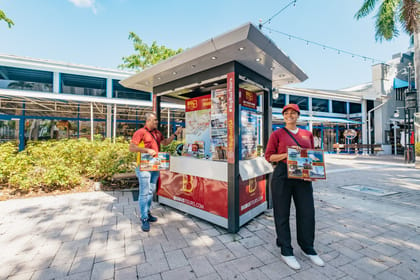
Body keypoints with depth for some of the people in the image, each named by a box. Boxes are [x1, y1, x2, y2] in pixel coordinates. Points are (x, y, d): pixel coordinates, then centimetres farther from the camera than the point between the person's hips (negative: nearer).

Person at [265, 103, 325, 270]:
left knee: (307, 212, 10)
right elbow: (269, 156, -3)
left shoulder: (307, 134, 14)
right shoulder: (277, 134, 1)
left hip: (303, 176, 4)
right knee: (282, 214, 5)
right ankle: (286, 251, 23)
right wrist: (287, 154, -16)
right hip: (282, 175, -4)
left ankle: (308, 249, 33)